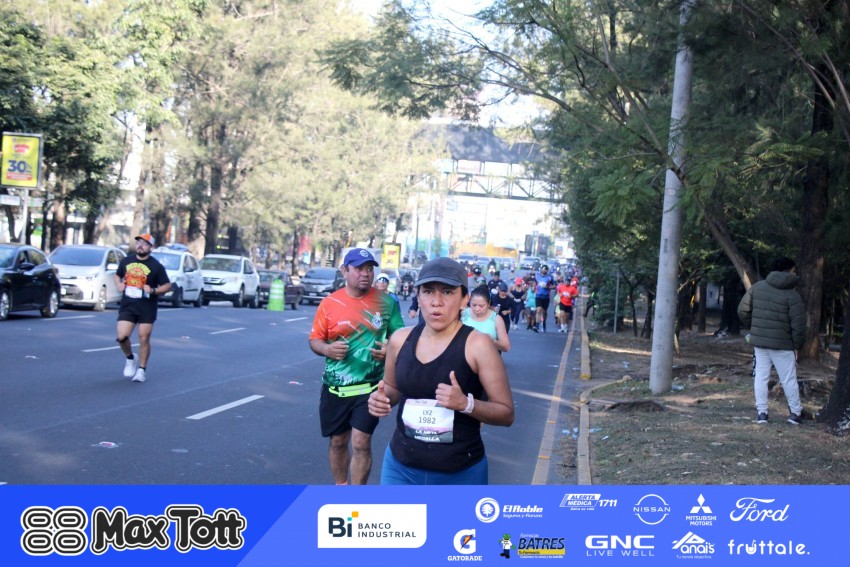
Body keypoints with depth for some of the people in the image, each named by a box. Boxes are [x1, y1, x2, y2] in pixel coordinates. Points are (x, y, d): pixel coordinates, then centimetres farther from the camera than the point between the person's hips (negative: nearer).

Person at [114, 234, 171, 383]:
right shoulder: (126, 261, 7)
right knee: (122, 337, -9)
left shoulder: (156, 266, -3)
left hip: (147, 308, -2)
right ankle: (130, 359, 20)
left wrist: (153, 290, -17)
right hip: (127, 305, 3)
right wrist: (118, 284, 2)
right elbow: (117, 275, 24)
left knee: (144, 339, 0)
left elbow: (167, 285, 0)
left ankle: (142, 370, 15)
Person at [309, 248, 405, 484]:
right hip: (335, 387, 2)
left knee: (361, 443, -6)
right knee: (338, 442, 15)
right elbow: (314, 339, 4)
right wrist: (327, 349, -18)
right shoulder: (329, 303, -3)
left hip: (369, 386, -2)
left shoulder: (387, 302, -3)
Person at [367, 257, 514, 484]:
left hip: (460, 474, -3)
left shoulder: (477, 344, -13)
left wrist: (466, 403, -26)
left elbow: (506, 413, -9)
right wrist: (381, 398, -4)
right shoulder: (400, 340, 0)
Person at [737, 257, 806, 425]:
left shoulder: (757, 287, 2)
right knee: (788, 379, 8)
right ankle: (796, 412, 16)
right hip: (782, 344, -4)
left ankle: (761, 412, 9)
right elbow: (798, 325, -13)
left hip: (759, 341, 4)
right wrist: (797, 345, 0)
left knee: (761, 376, 10)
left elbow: (743, 310, 5)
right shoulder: (792, 295, -12)